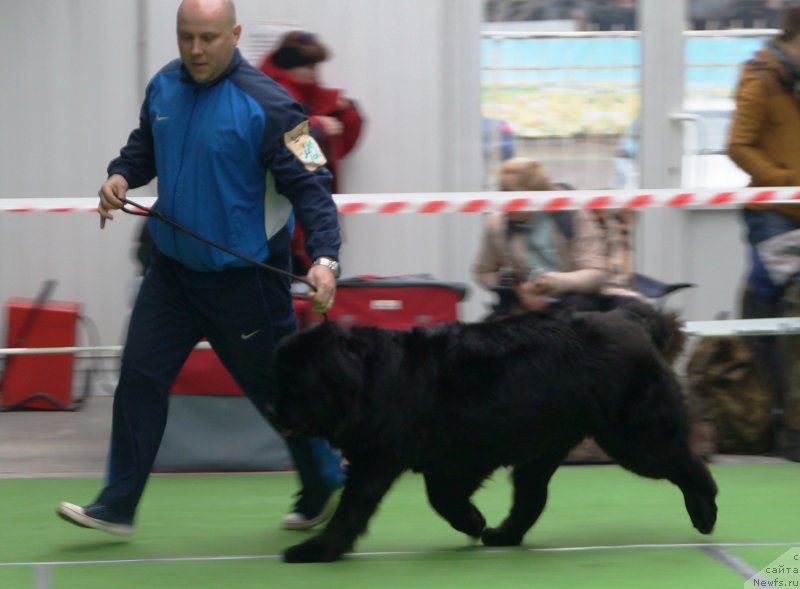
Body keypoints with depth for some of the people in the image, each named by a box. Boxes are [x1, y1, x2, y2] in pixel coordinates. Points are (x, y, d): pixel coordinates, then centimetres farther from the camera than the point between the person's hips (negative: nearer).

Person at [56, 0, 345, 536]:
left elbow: (310, 186, -21)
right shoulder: (164, 87, 2)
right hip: (173, 268, 6)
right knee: (140, 376, 2)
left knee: (275, 387, 5)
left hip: (244, 279, -6)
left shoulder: (265, 104, -20)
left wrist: (324, 257, -34)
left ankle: (326, 489, 26)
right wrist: (122, 175, -4)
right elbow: (144, 146, 19)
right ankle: (117, 506, 8)